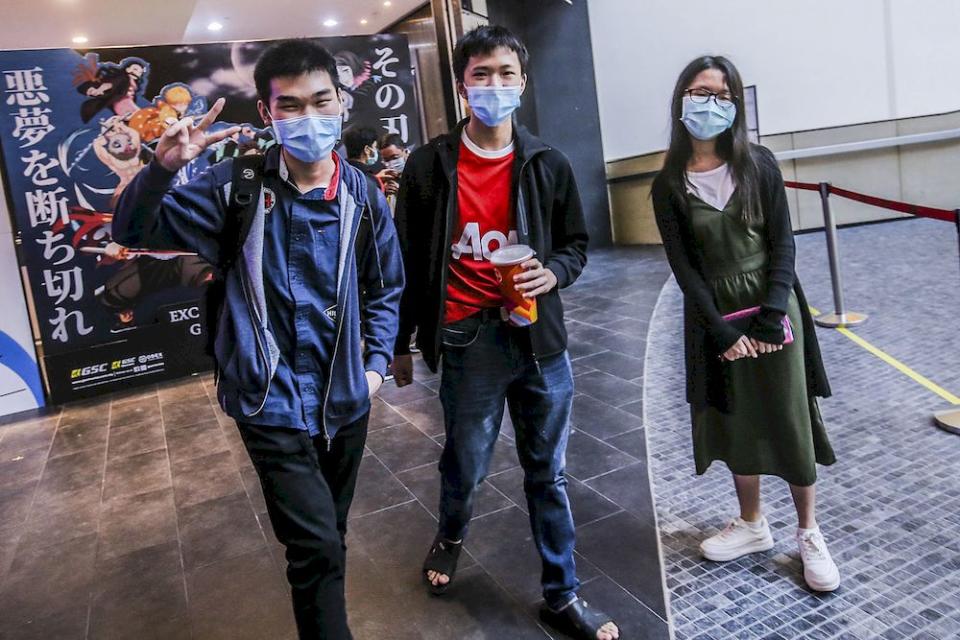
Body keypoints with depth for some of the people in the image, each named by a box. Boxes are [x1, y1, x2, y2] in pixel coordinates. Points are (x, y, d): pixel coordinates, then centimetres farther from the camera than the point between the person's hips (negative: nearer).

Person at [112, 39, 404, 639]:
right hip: (272, 400, -3)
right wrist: (162, 169, -24)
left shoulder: (363, 197, -3)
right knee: (317, 546, -8)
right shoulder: (237, 184, -10)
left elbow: (386, 289, 8)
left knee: (330, 533, 22)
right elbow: (134, 231, -5)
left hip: (345, 397, 4)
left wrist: (376, 361, 2)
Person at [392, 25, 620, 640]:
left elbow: (576, 244, 12)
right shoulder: (430, 165, -2)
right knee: (464, 466, 12)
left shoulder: (548, 164, 3)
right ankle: (451, 535, 48)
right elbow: (410, 261, 4)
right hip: (468, 341, -1)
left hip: (540, 338, 2)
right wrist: (401, 344, 7)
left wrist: (553, 273, -12)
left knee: (549, 473, 11)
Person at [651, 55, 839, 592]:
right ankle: (753, 525, 30)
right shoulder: (669, 184, -3)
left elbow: (783, 245, -4)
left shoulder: (760, 165, -3)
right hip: (713, 316, 1)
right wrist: (723, 331, -11)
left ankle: (810, 534, 22)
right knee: (736, 421, 11)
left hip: (773, 307, -1)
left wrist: (770, 318, -14)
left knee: (790, 420, 5)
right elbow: (683, 266, -5)